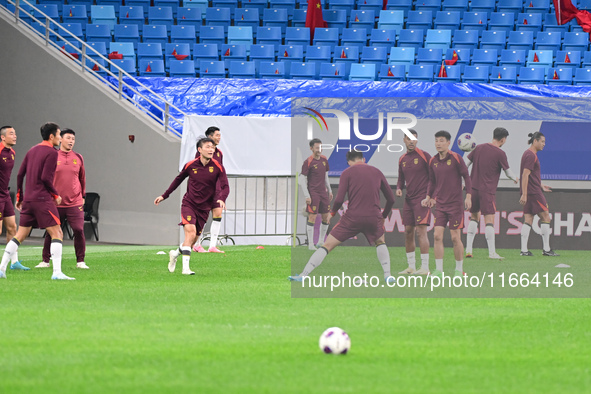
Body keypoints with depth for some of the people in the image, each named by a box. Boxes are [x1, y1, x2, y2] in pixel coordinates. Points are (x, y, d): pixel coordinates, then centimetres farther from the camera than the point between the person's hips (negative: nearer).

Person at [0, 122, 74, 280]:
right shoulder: (51, 153, -8)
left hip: (28, 200, 7)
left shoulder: (32, 151, 15)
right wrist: (56, 195, -2)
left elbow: (20, 175, 14)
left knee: (20, 235, 13)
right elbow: (45, 177, -16)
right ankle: (57, 272, -16)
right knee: (56, 233, -5)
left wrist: (19, 197, 21)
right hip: (43, 199, -7)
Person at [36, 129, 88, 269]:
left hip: (75, 203, 1)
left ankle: (80, 261, 2)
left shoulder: (78, 158, 9)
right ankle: (45, 261, 14)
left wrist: (83, 196, 16)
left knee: (79, 231, -8)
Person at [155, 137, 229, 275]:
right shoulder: (190, 165, -4)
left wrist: (222, 199, -34)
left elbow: (225, 187, -11)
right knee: (191, 232, -24)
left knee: (193, 239, 9)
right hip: (189, 204, -2)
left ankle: (175, 254, 39)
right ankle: (185, 267, -26)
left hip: (204, 208, 2)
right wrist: (164, 196, 17)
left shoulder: (218, 167, -6)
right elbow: (178, 179, 14)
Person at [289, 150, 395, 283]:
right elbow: (391, 199, 17)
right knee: (380, 242, 32)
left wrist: (333, 212, 15)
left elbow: (339, 200, -6)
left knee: (327, 245, 4)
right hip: (373, 217, 2)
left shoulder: (347, 173, 3)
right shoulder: (377, 172, 13)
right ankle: (387, 276, 21)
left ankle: (303, 275, -2)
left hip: (352, 217, -2)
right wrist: (383, 217, 32)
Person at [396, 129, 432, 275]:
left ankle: (425, 267, -12)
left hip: (422, 198, -7)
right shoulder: (402, 159, 13)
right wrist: (398, 189, 0)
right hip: (409, 199, 7)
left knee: (421, 231, -13)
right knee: (408, 232, 6)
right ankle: (411, 267, 13)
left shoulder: (424, 156, -6)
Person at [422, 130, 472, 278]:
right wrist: (429, 197, 8)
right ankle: (439, 270, -1)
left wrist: (468, 196, -11)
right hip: (440, 204, 5)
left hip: (455, 204, -5)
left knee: (455, 237, -4)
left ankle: (459, 270, 8)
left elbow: (466, 176, -4)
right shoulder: (433, 161, 8)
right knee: (437, 235, -5)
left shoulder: (455, 158, -7)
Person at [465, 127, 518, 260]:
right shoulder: (500, 154, -8)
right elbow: (508, 173, -1)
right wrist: (515, 179, 21)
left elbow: (466, 164, 11)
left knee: (474, 217, 17)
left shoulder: (479, 148, 7)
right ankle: (492, 252, -7)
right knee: (489, 220, -4)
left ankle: (468, 249, 12)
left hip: (473, 188, 5)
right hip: (487, 191, -5)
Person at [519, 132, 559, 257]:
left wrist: (540, 186, 34)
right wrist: (524, 194, -23)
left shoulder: (529, 153, 18)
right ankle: (546, 249, -2)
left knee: (528, 219, 5)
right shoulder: (531, 155, -14)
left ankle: (524, 250, 1)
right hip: (533, 192, -10)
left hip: (529, 192, 10)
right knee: (545, 217, -3)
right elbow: (525, 175, -20)